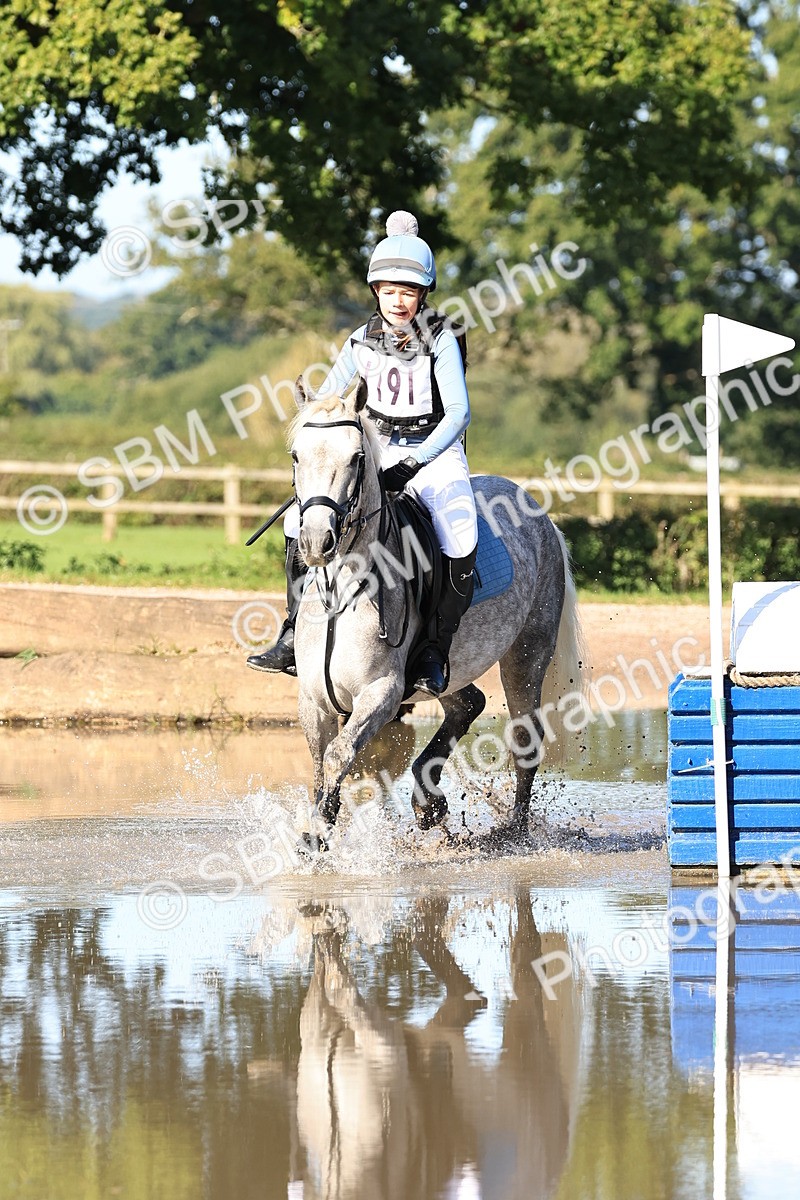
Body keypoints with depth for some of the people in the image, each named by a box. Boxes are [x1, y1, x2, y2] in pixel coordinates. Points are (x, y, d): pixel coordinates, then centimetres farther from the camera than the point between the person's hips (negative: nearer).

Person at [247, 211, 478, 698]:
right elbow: (328, 400, 12)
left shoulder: (440, 341, -11)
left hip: (436, 452, -4)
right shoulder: (364, 341, 2)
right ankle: (296, 637, -5)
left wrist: (413, 464, -25)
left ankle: (437, 653, -19)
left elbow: (458, 412, -16)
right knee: (302, 518, -11)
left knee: (460, 541, -30)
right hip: (378, 453, 5)